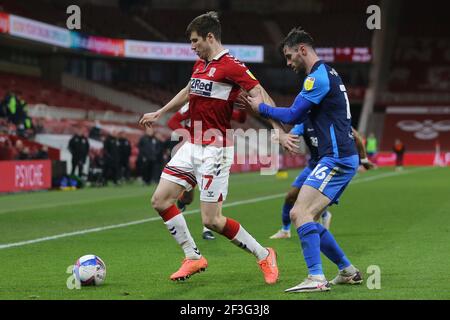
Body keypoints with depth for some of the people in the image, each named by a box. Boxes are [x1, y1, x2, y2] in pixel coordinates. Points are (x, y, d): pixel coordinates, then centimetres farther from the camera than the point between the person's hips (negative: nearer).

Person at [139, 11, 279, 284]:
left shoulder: (231, 66, -14)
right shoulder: (200, 64, 12)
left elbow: (261, 96, -19)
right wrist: (159, 114, 39)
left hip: (215, 151, -8)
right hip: (192, 147, 8)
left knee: (211, 220, -9)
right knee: (160, 201, 3)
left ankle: (264, 256, 9)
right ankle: (193, 257, 15)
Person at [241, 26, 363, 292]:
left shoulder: (318, 77, -12)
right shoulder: (328, 74, 20)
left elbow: (293, 116, -12)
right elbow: (300, 116, 24)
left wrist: (261, 108, 2)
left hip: (337, 159, -10)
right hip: (341, 158, 10)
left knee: (301, 213, -19)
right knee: (306, 218, 13)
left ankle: (316, 278, -26)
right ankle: (348, 271, 19)